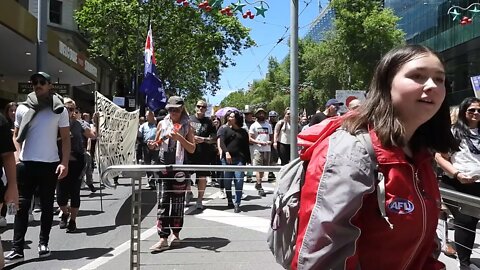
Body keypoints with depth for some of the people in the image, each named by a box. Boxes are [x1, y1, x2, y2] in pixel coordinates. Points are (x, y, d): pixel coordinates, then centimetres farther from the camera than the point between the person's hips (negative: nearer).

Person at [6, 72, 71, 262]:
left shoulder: (59, 110, 1)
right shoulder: (23, 109, 7)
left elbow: (65, 138, 1)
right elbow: (16, 135, 13)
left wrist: (64, 163, -10)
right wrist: (16, 155, -4)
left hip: (50, 164, -1)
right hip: (26, 164, 1)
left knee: (47, 206, 8)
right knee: (22, 205, 2)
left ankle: (43, 243, 19)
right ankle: (17, 248, 5)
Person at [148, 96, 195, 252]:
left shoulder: (187, 126, 3)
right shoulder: (162, 123, 10)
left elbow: (192, 149, -3)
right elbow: (157, 143, 20)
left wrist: (179, 137, -16)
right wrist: (153, 145, -4)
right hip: (164, 166, 1)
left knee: (178, 201, 6)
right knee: (162, 202, -5)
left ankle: (176, 234, 22)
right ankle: (163, 238, -5)